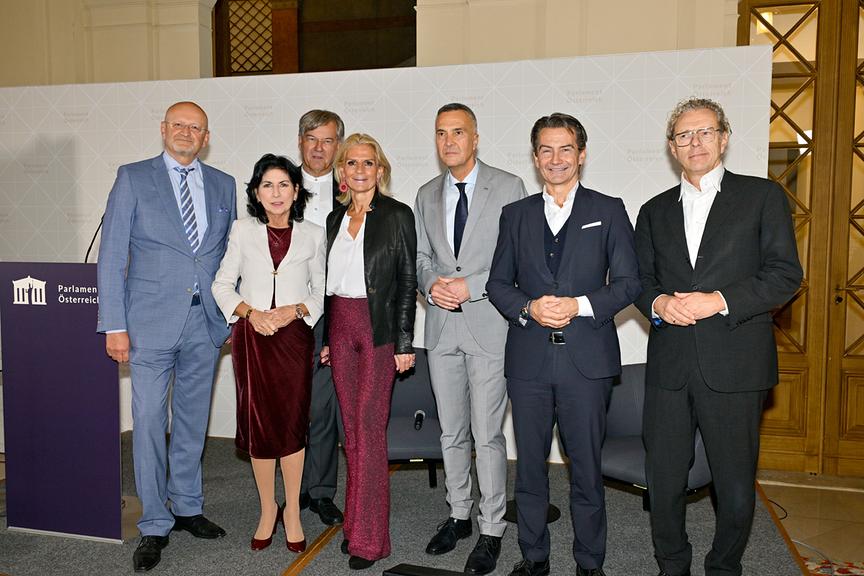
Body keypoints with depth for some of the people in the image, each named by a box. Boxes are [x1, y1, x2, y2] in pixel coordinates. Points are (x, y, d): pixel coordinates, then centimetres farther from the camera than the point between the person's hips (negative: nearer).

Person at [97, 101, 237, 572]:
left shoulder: (223, 185, 10)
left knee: (193, 421, 13)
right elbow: (112, 254, -3)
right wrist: (115, 325, -9)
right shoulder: (133, 178, 0)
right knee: (149, 423, 0)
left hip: (205, 322, 3)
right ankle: (155, 526, 14)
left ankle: (187, 508, 29)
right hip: (152, 321, -3)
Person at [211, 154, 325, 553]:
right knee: (258, 424, 4)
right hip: (251, 337, 1)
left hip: (294, 336, 0)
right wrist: (250, 312, -10)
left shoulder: (313, 235, 5)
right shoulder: (243, 231, 6)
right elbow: (222, 284, 6)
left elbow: (320, 291, 8)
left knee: (292, 424, 1)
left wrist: (294, 310, -10)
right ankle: (267, 510, 21)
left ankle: (292, 510, 16)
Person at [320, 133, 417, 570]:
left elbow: (408, 280, -6)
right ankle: (355, 522, 24)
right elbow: (329, 280, 14)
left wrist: (404, 342, -10)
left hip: (379, 329, -5)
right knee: (351, 428, 11)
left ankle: (368, 538, 5)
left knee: (369, 429, -4)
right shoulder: (335, 218, 12)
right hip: (340, 328, 6)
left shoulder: (397, 215, -4)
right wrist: (325, 336, 13)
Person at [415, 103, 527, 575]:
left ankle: (491, 531, 13)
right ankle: (459, 514, 32)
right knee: (451, 431, 15)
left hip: (489, 324, -5)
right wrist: (431, 283, -6)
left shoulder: (509, 188, -3)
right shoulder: (427, 195, 12)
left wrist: (471, 285, -16)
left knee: (487, 434, -2)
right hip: (442, 327, 5)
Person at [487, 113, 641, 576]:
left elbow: (628, 282, 0)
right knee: (529, 465, 11)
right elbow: (497, 282, 10)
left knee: (586, 466, 6)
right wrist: (528, 308, -10)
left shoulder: (608, 210, 5)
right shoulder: (515, 215, 11)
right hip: (528, 359, 2)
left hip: (587, 359, -2)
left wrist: (580, 305, -15)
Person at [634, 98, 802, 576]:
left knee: (735, 484, 6)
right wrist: (658, 302, -7)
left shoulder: (762, 196, 4)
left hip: (734, 365, -3)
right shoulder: (655, 210, 15)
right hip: (669, 365, 3)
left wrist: (720, 301, -16)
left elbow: (785, 273, -4)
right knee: (663, 478, 9)